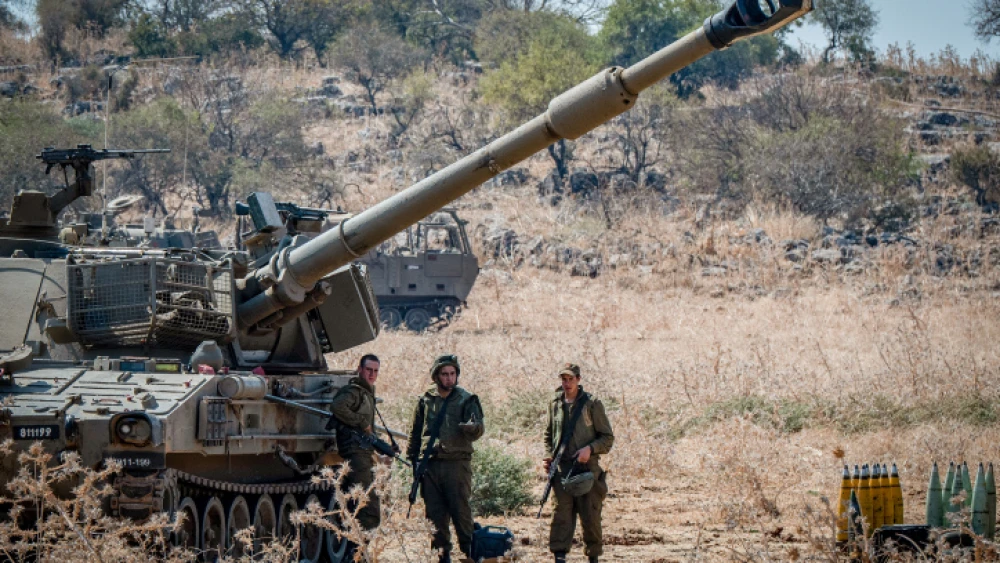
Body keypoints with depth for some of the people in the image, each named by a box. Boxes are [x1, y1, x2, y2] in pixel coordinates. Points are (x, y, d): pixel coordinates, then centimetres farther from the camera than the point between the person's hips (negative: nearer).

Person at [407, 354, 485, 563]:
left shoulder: (466, 400, 4)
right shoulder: (425, 401, 12)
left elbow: (478, 429, -6)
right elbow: (415, 433, 19)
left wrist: (473, 427, -30)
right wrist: (414, 460, 13)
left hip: (457, 463, -3)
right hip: (430, 465, 3)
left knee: (461, 510, -5)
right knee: (435, 513, 4)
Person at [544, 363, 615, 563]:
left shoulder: (592, 404, -1)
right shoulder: (555, 404, 11)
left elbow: (608, 438, 0)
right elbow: (549, 435, 26)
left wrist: (590, 449, -16)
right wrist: (549, 456, 10)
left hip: (587, 468, -3)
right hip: (562, 469, 3)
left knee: (590, 515, -1)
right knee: (562, 513, -3)